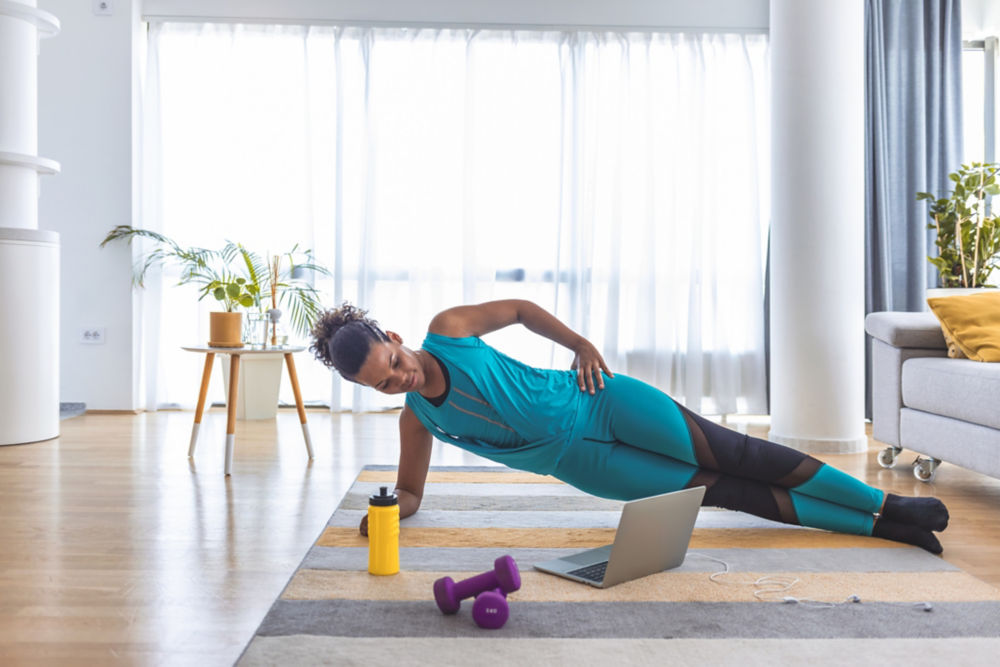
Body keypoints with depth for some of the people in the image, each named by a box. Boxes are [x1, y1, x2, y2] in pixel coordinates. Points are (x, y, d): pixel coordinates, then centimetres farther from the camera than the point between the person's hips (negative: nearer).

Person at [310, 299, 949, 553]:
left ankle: (886, 502, 12)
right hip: (579, 461, 1)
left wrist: (582, 344, -2)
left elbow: (520, 307, 4)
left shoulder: (447, 329, -11)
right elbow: (411, 489, 8)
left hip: (597, 401, -1)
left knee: (738, 456, -3)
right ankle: (878, 525, 12)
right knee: (730, 494, 1)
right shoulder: (416, 418, -5)